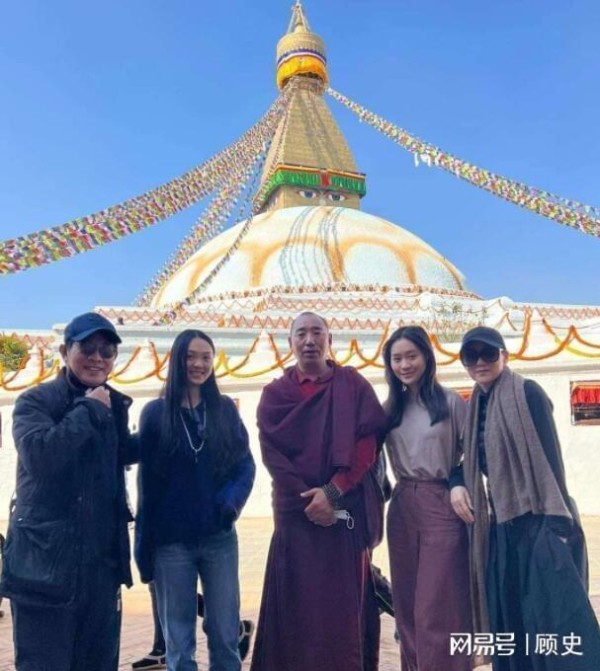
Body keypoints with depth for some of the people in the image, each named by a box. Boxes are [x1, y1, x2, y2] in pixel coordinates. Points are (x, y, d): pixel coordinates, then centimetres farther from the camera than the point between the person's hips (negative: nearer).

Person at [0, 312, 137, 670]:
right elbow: (40, 454, -26)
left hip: (101, 560, 6)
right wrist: (88, 410, -16)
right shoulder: (36, 401, -6)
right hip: (45, 559, -5)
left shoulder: (114, 405, 10)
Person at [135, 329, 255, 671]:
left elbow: (246, 463, 4)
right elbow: (146, 482, 1)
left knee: (225, 634, 9)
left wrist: (233, 498, -16)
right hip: (171, 541, -1)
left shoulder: (225, 408, 3)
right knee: (179, 640, 10)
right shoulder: (156, 413, 0)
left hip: (219, 538, 1)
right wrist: (144, 546, 0)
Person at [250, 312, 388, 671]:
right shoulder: (275, 394, 7)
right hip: (296, 512, 1)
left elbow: (368, 443, -5)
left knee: (346, 604, 3)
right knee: (298, 605, 3)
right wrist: (307, 499, -12)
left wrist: (333, 491, -15)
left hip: (348, 510, 0)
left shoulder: (354, 386, 5)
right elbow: (272, 454, -2)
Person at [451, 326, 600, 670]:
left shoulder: (526, 393, -8)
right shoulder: (476, 405, 11)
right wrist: (457, 484, 3)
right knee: (512, 626, 12)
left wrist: (557, 523, -21)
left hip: (539, 522, -7)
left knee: (557, 620, -6)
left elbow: (550, 457, -15)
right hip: (502, 526, 8)